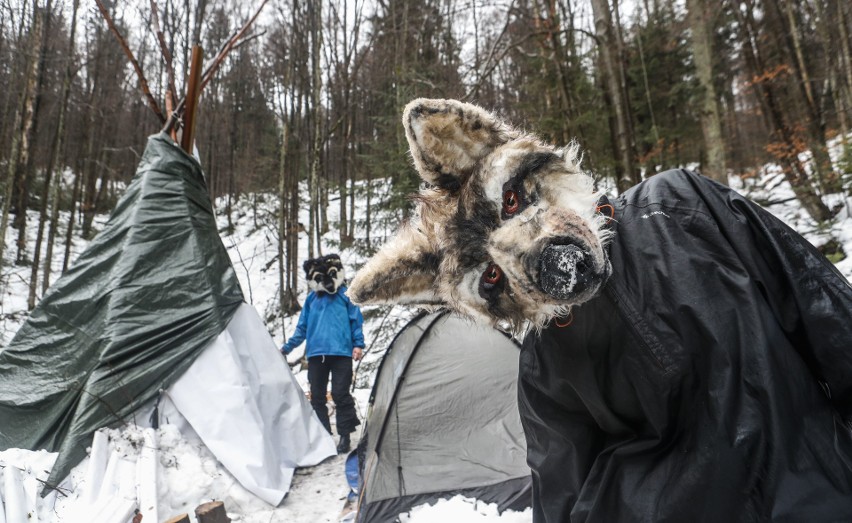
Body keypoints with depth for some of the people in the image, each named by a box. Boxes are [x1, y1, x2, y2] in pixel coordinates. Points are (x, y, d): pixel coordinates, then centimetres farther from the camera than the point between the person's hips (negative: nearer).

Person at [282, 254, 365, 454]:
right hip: (316, 353, 4)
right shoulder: (311, 298, 13)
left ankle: (344, 436, 8)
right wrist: (287, 347, 14)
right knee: (317, 397, 8)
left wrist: (358, 345, -5)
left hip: (341, 352, -4)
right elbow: (302, 327, 18)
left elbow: (356, 321, 5)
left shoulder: (345, 295, 4)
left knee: (340, 394, -5)